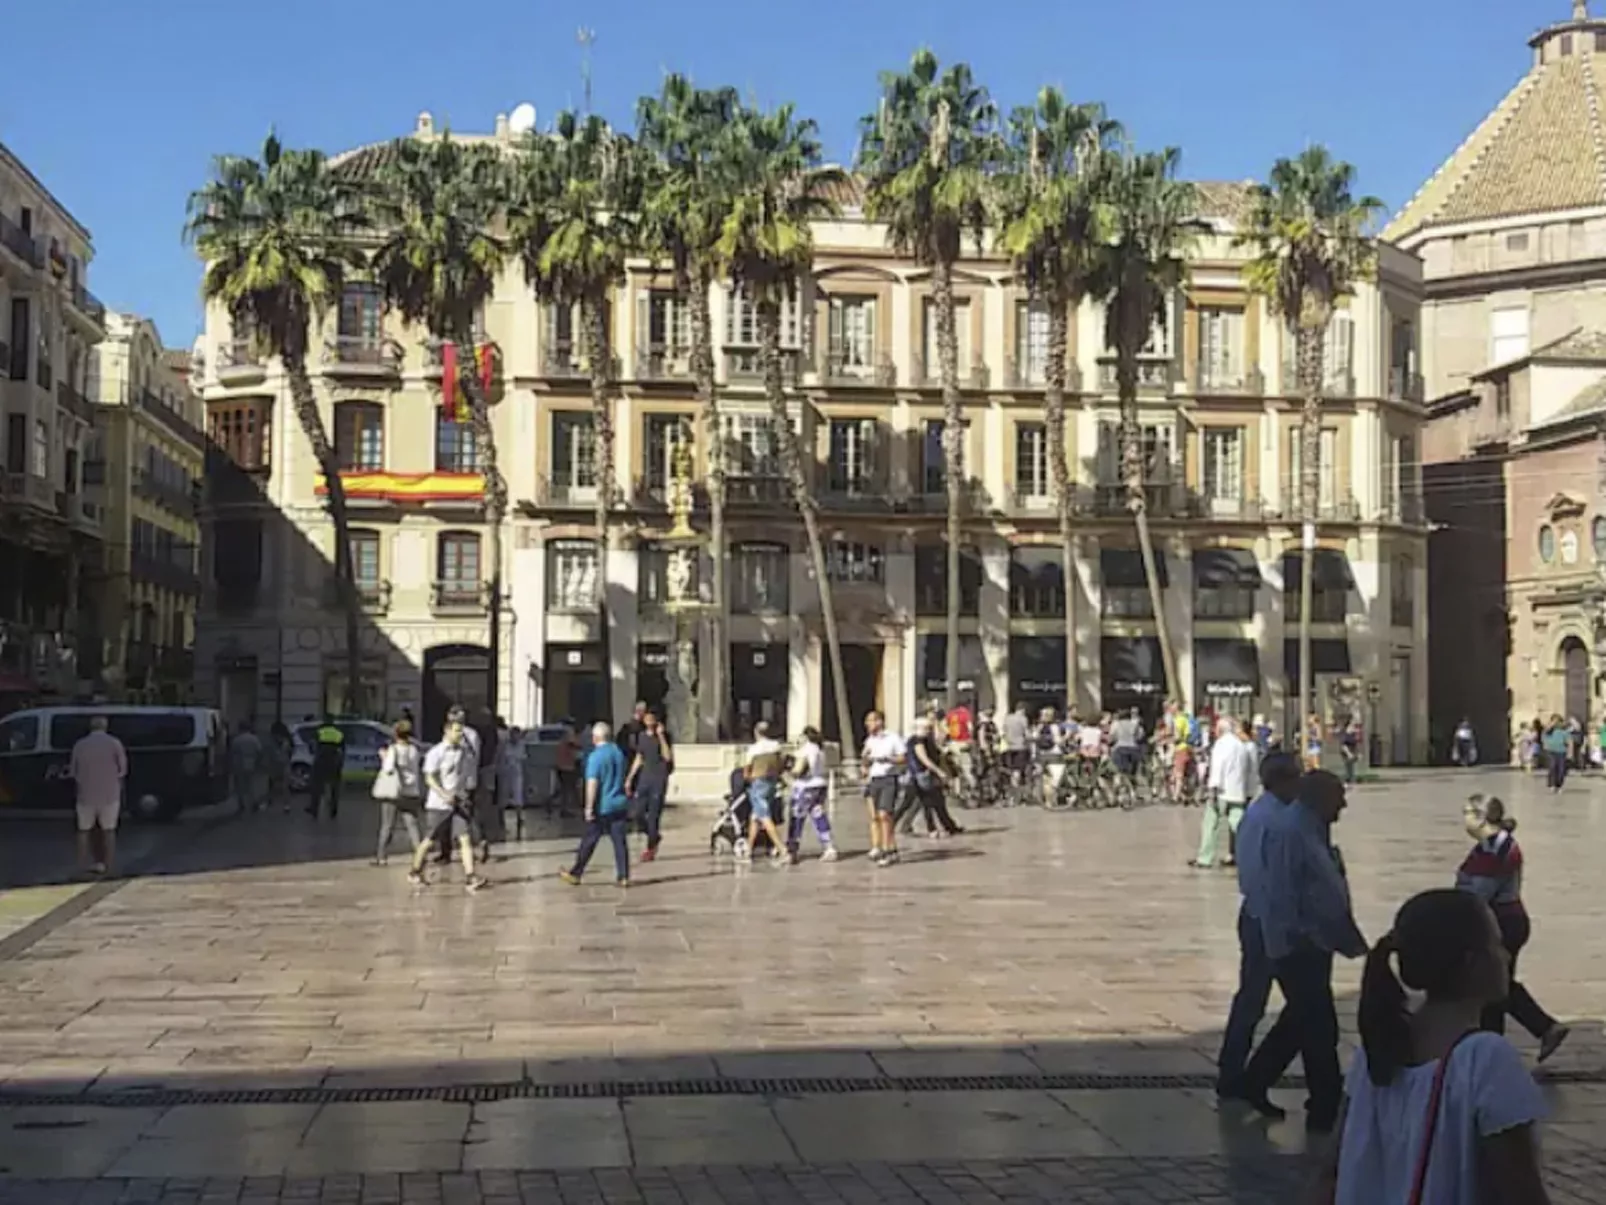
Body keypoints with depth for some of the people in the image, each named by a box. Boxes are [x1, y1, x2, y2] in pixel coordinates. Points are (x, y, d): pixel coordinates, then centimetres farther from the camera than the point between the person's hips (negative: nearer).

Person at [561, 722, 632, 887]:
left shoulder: (595, 756, -14)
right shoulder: (619, 752, 7)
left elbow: (592, 783, -19)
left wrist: (589, 807, -16)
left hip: (602, 806, -5)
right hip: (620, 804, 5)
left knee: (589, 841, 4)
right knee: (620, 841, 5)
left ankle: (575, 874, 12)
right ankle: (623, 877, 4)